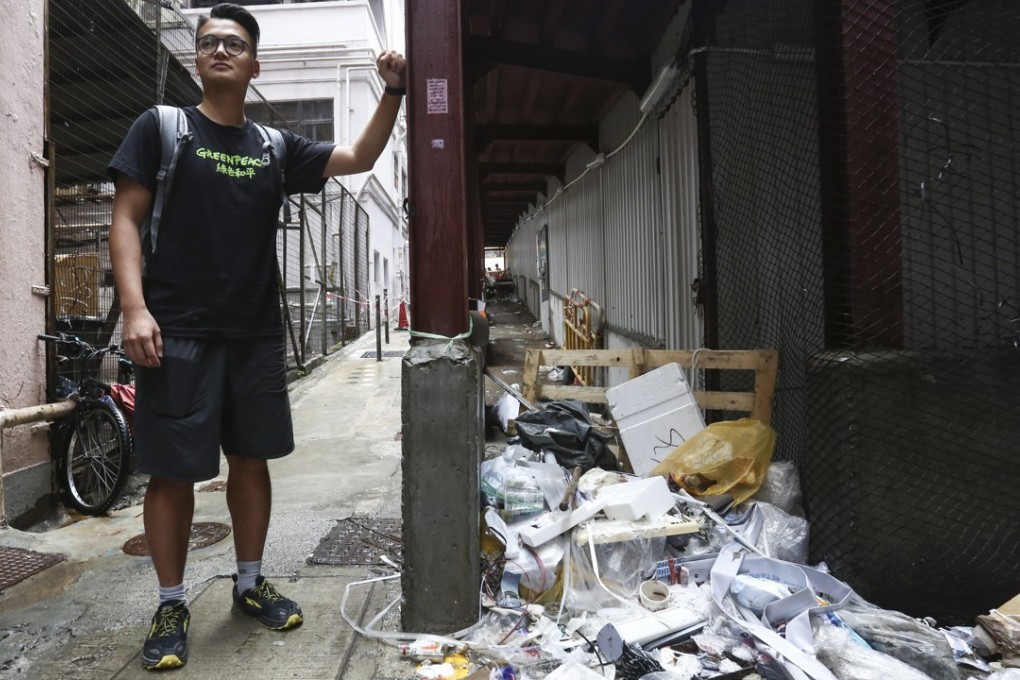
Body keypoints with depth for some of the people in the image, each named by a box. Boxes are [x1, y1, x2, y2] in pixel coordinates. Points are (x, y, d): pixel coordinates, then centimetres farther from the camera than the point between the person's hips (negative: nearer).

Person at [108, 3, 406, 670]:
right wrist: (135, 308, -13)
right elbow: (126, 220, -2)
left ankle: (251, 583, 27)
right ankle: (172, 604, 18)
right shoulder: (161, 126, 3)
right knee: (172, 470, 1)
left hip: (258, 334, 4)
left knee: (251, 460, 10)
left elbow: (360, 158, 10)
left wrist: (392, 93, -3)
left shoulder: (275, 146, 12)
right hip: (178, 333, -3)